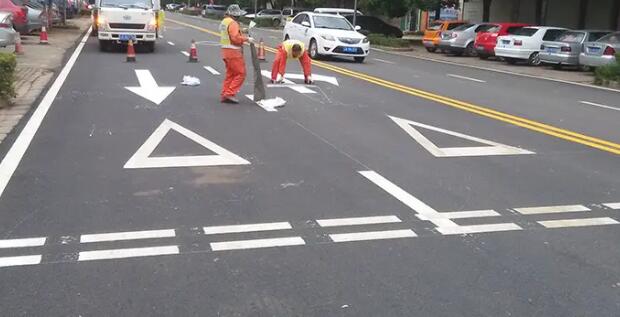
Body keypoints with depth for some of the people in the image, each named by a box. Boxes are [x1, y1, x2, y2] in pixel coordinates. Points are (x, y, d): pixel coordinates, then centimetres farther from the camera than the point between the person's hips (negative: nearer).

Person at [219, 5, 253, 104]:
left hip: (226, 51, 10)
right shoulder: (232, 23, -16)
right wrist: (247, 39, -14)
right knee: (240, 74, -4)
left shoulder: (224, 22, 16)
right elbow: (236, 38, -24)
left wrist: (241, 31, 10)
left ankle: (225, 95, 15)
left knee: (230, 74, 15)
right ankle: (230, 94, -8)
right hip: (234, 52, -10)